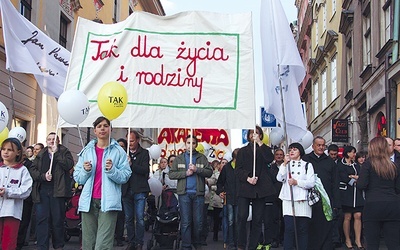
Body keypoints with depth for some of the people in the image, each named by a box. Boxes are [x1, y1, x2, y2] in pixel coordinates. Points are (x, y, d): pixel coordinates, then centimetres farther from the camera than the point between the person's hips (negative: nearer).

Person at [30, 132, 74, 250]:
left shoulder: (64, 152, 9)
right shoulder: (41, 155, 16)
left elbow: (69, 165, -9)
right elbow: (32, 169, 8)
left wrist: (56, 153, -10)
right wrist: (43, 176, -9)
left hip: (57, 191, -2)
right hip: (42, 191, 2)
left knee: (58, 219, 3)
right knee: (42, 218, -3)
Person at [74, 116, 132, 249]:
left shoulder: (118, 151, 6)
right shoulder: (86, 151, 15)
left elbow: (125, 176, 0)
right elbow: (77, 178, 14)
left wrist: (112, 170, -16)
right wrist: (85, 171, -6)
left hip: (108, 202, -3)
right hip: (89, 202, 3)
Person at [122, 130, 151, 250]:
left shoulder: (144, 153, 1)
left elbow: (145, 170, -11)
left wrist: (131, 164, -22)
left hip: (139, 190, -3)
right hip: (126, 190, 4)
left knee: (139, 218, -4)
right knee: (128, 219, 8)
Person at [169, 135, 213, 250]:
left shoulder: (202, 158, 9)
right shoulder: (179, 158, 10)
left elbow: (209, 172, -1)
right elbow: (171, 174, 3)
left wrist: (196, 169, -14)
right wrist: (185, 173, -9)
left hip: (198, 193, 0)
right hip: (184, 193, 0)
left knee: (198, 221, 4)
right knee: (185, 222, 0)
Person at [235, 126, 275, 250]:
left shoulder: (264, 150, 17)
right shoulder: (243, 151, 16)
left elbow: (270, 159, -7)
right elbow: (238, 169, 6)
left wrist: (260, 143, -9)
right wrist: (247, 178, -12)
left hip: (260, 188, 1)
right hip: (245, 188, -1)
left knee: (257, 219, 0)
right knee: (242, 216, -13)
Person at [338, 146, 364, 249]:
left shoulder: (356, 165, 19)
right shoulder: (340, 165, -1)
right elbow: (344, 178, -13)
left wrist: (352, 177, -8)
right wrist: (357, 178, -4)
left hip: (357, 193, 5)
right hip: (346, 193, -5)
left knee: (358, 216, -2)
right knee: (348, 217, -2)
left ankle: (358, 240, 3)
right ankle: (347, 240, 9)